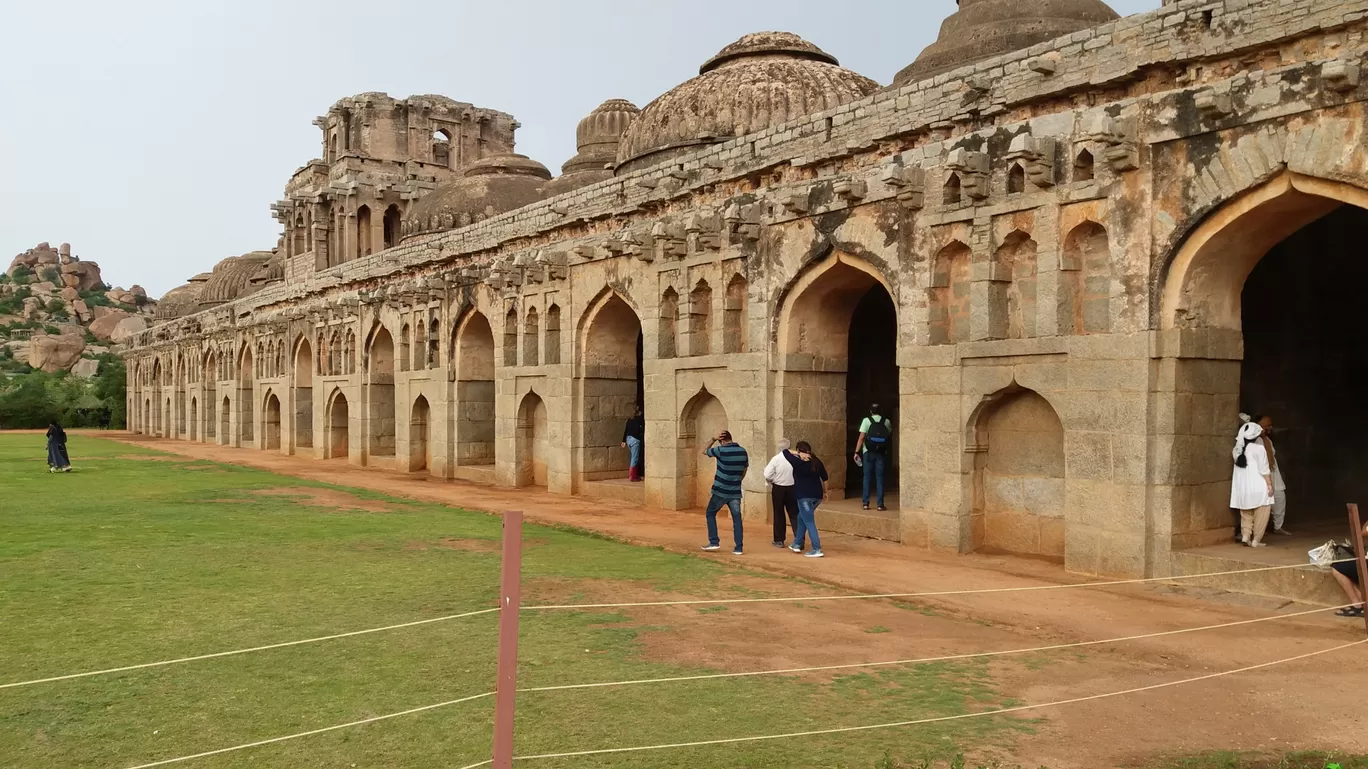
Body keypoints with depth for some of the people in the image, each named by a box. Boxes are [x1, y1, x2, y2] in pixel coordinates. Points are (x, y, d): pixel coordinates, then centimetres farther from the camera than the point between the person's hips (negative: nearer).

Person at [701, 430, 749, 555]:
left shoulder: (721, 450, -13)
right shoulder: (743, 452, 4)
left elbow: (704, 452, 4)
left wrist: (713, 439, 4)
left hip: (720, 490, -4)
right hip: (735, 492, 4)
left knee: (710, 514, 14)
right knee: (737, 518, 6)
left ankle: (714, 542, 11)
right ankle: (738, 548, 3)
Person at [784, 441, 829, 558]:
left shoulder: (798, 462, -9)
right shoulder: (817, 461, 9)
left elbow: (785, 452, -1)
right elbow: (825, 478, 13)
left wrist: (798, 455, -2)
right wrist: (825, 492, 23)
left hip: (805, 496, -7)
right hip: (817, 495, 7)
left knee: (809, 522, -4)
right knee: (801, 517, 23)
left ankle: (817, 550, -10)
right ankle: (797, 544, 28)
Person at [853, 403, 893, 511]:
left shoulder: (866, 420, -4)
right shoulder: (886, 421, 3)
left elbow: (861, 437, -10)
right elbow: (890, 436, 17)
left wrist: (857, 452, -9)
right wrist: (888, 448, 35)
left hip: (868, 452, -1)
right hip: (881, 453, 1)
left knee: (867, 477, 6)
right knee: (879, 478, 3)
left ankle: (866, 503, 4)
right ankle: (880, 504, 0)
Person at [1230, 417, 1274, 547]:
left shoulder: (1238, 449, 5)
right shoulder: (1258, 448, -11)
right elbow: (1264, 470, -11)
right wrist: (1270, 485, -6)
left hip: (1242, 487, 5)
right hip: (1257, 486, -5)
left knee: (1246, 513, 15)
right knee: (1260, 514, 4)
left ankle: (1245, 535, 3)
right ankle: (1256, 540, 5)